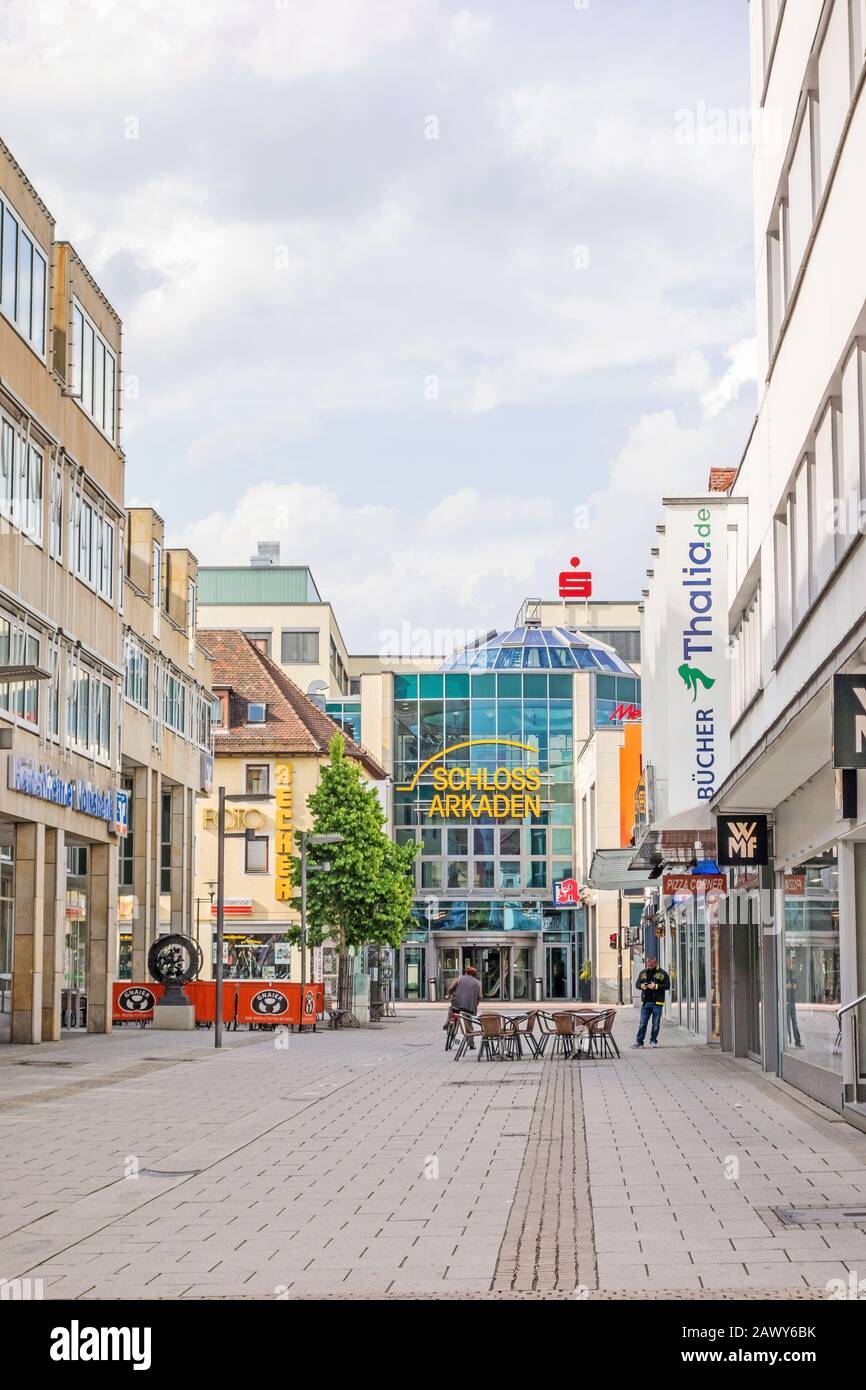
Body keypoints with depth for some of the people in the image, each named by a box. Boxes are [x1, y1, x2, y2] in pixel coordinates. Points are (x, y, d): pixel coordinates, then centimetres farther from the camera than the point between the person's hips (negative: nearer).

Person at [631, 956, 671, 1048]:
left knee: (656, 1024, 4)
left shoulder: (662, 973, -1)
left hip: (657, 1002, -3)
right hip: (645, 1002, 3)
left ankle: (653, 1041, 14)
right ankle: (639, 1041, 5)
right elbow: (637, 984, 17)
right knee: (642, 1023, 2)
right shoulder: (643, 973, 12)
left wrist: (656, 986, -17)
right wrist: (641, 986, -6)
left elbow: (667, 985, -6)